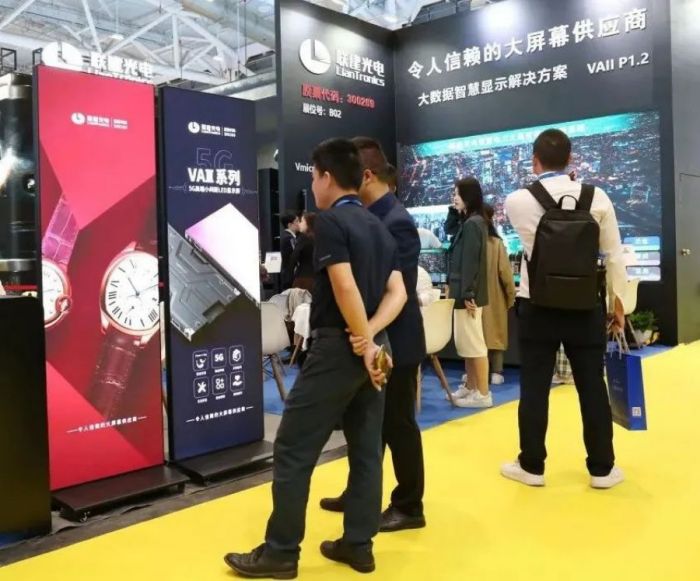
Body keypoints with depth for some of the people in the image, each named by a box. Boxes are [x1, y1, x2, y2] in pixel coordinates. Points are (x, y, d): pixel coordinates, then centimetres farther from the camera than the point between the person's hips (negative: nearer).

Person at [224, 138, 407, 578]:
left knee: (294, 448, 1)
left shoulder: (330, 221, -11)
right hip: (373, 348, 9)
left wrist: (363, 343, -13)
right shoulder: (379, 227, 13)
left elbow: (345, 287, -21)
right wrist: (369, 336, -6)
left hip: (338, 347, -8)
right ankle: (358, 545, 20)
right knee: (366, 449, 12)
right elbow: (398, 292, 6)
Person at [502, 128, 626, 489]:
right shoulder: (597, 198, -2)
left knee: (534, 388, 7)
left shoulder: (517, 201, -4)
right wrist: (618, 302, 12)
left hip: (537, 306, -1)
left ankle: (531, 466, 16)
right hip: (585, 306, 1)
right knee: (592, 387, 9)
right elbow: (614, 255, 2)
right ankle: (602, 469, 19)